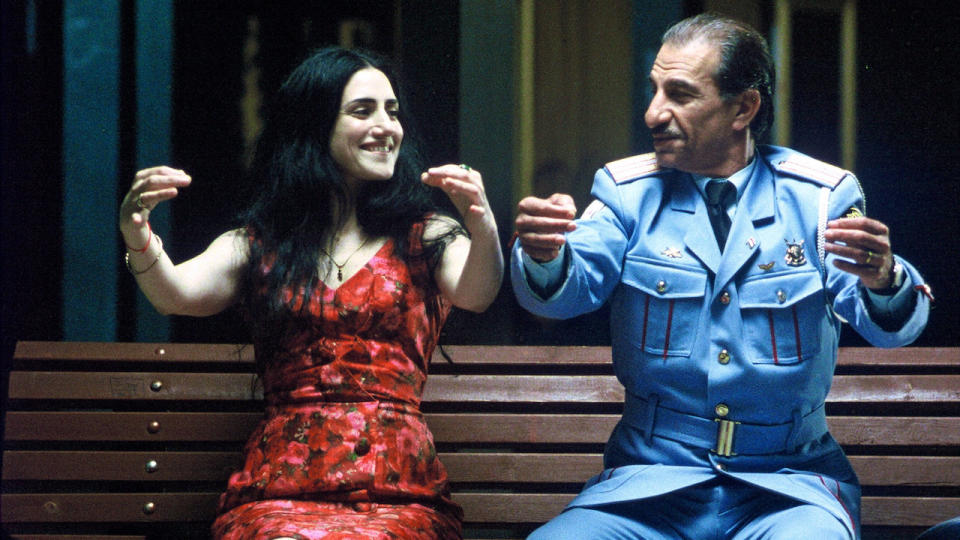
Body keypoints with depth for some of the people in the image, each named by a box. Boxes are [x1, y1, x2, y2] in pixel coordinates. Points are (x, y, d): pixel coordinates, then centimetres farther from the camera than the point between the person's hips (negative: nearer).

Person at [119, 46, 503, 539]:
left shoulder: (424, 235, 13)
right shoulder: (259, 243, 16)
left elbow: (473, 294, -9)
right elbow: (179, 294, -2)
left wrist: (483, 231, -33)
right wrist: (138, 239, -26)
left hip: (395, 488, -1)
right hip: (280, 487, 1)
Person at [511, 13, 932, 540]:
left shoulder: (818, 196, 2)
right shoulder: (628, 191, 7)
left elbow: (890, 325, -9)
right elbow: (567, 290, -9)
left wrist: (884, 282, -34)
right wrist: (544, 258, -34)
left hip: (788, 489, -2)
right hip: (648, 483, 2)